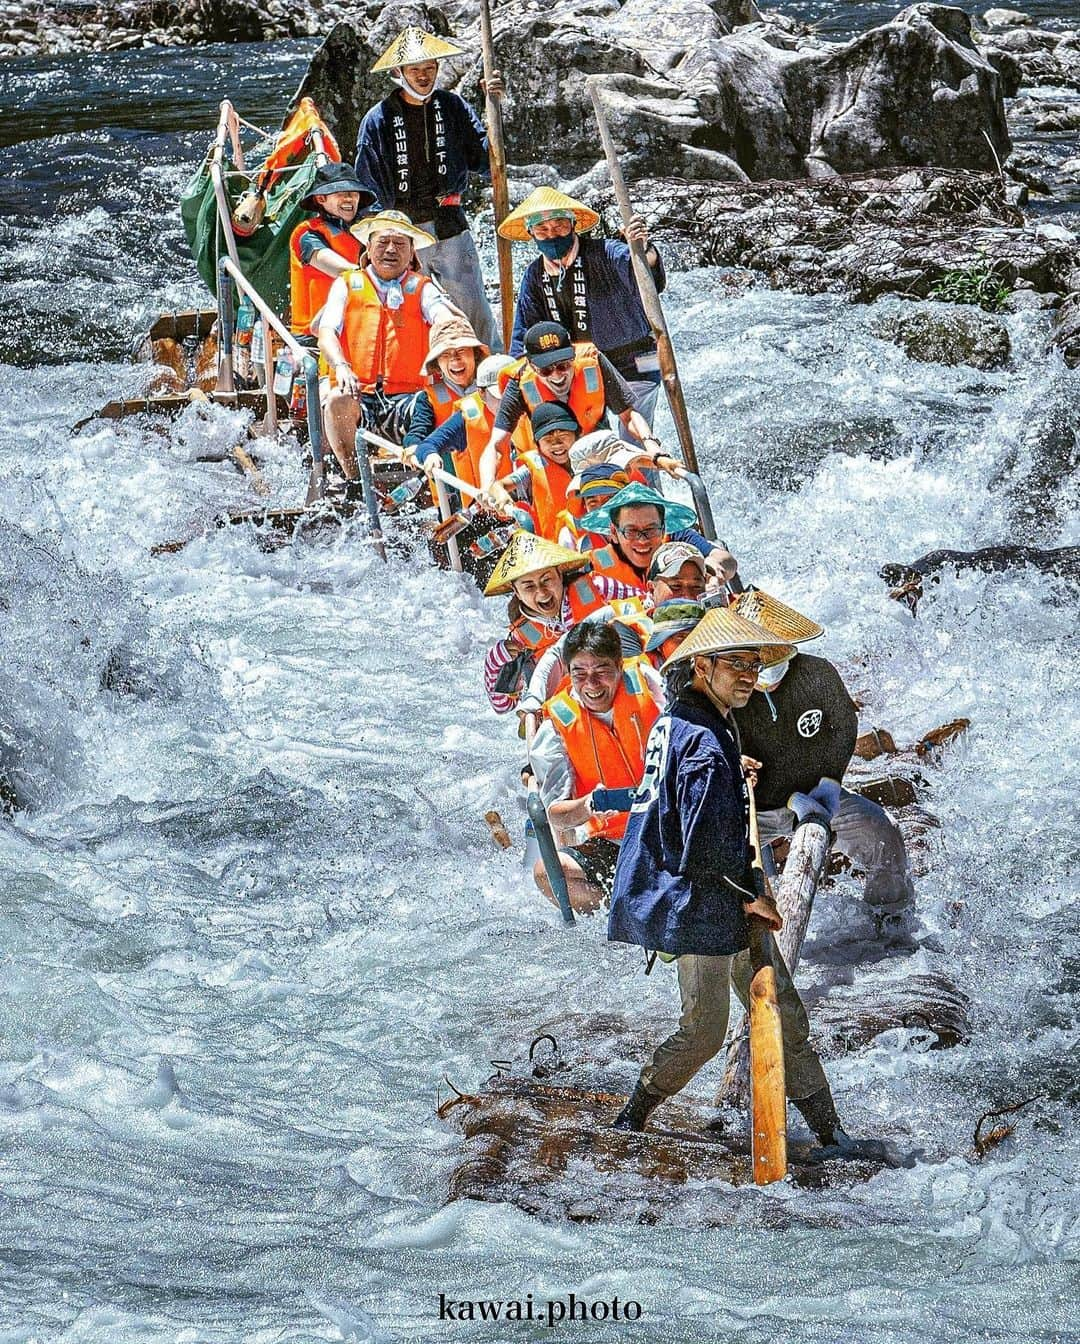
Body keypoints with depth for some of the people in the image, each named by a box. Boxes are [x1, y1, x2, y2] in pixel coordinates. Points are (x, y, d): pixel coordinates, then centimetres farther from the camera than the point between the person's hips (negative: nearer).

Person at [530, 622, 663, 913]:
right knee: (547, 871, -24)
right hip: (610, 844, 1)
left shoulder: (645, 682, -4)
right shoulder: (558, 723, -4)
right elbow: (555, 814, -9)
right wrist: (589, 806, -31)